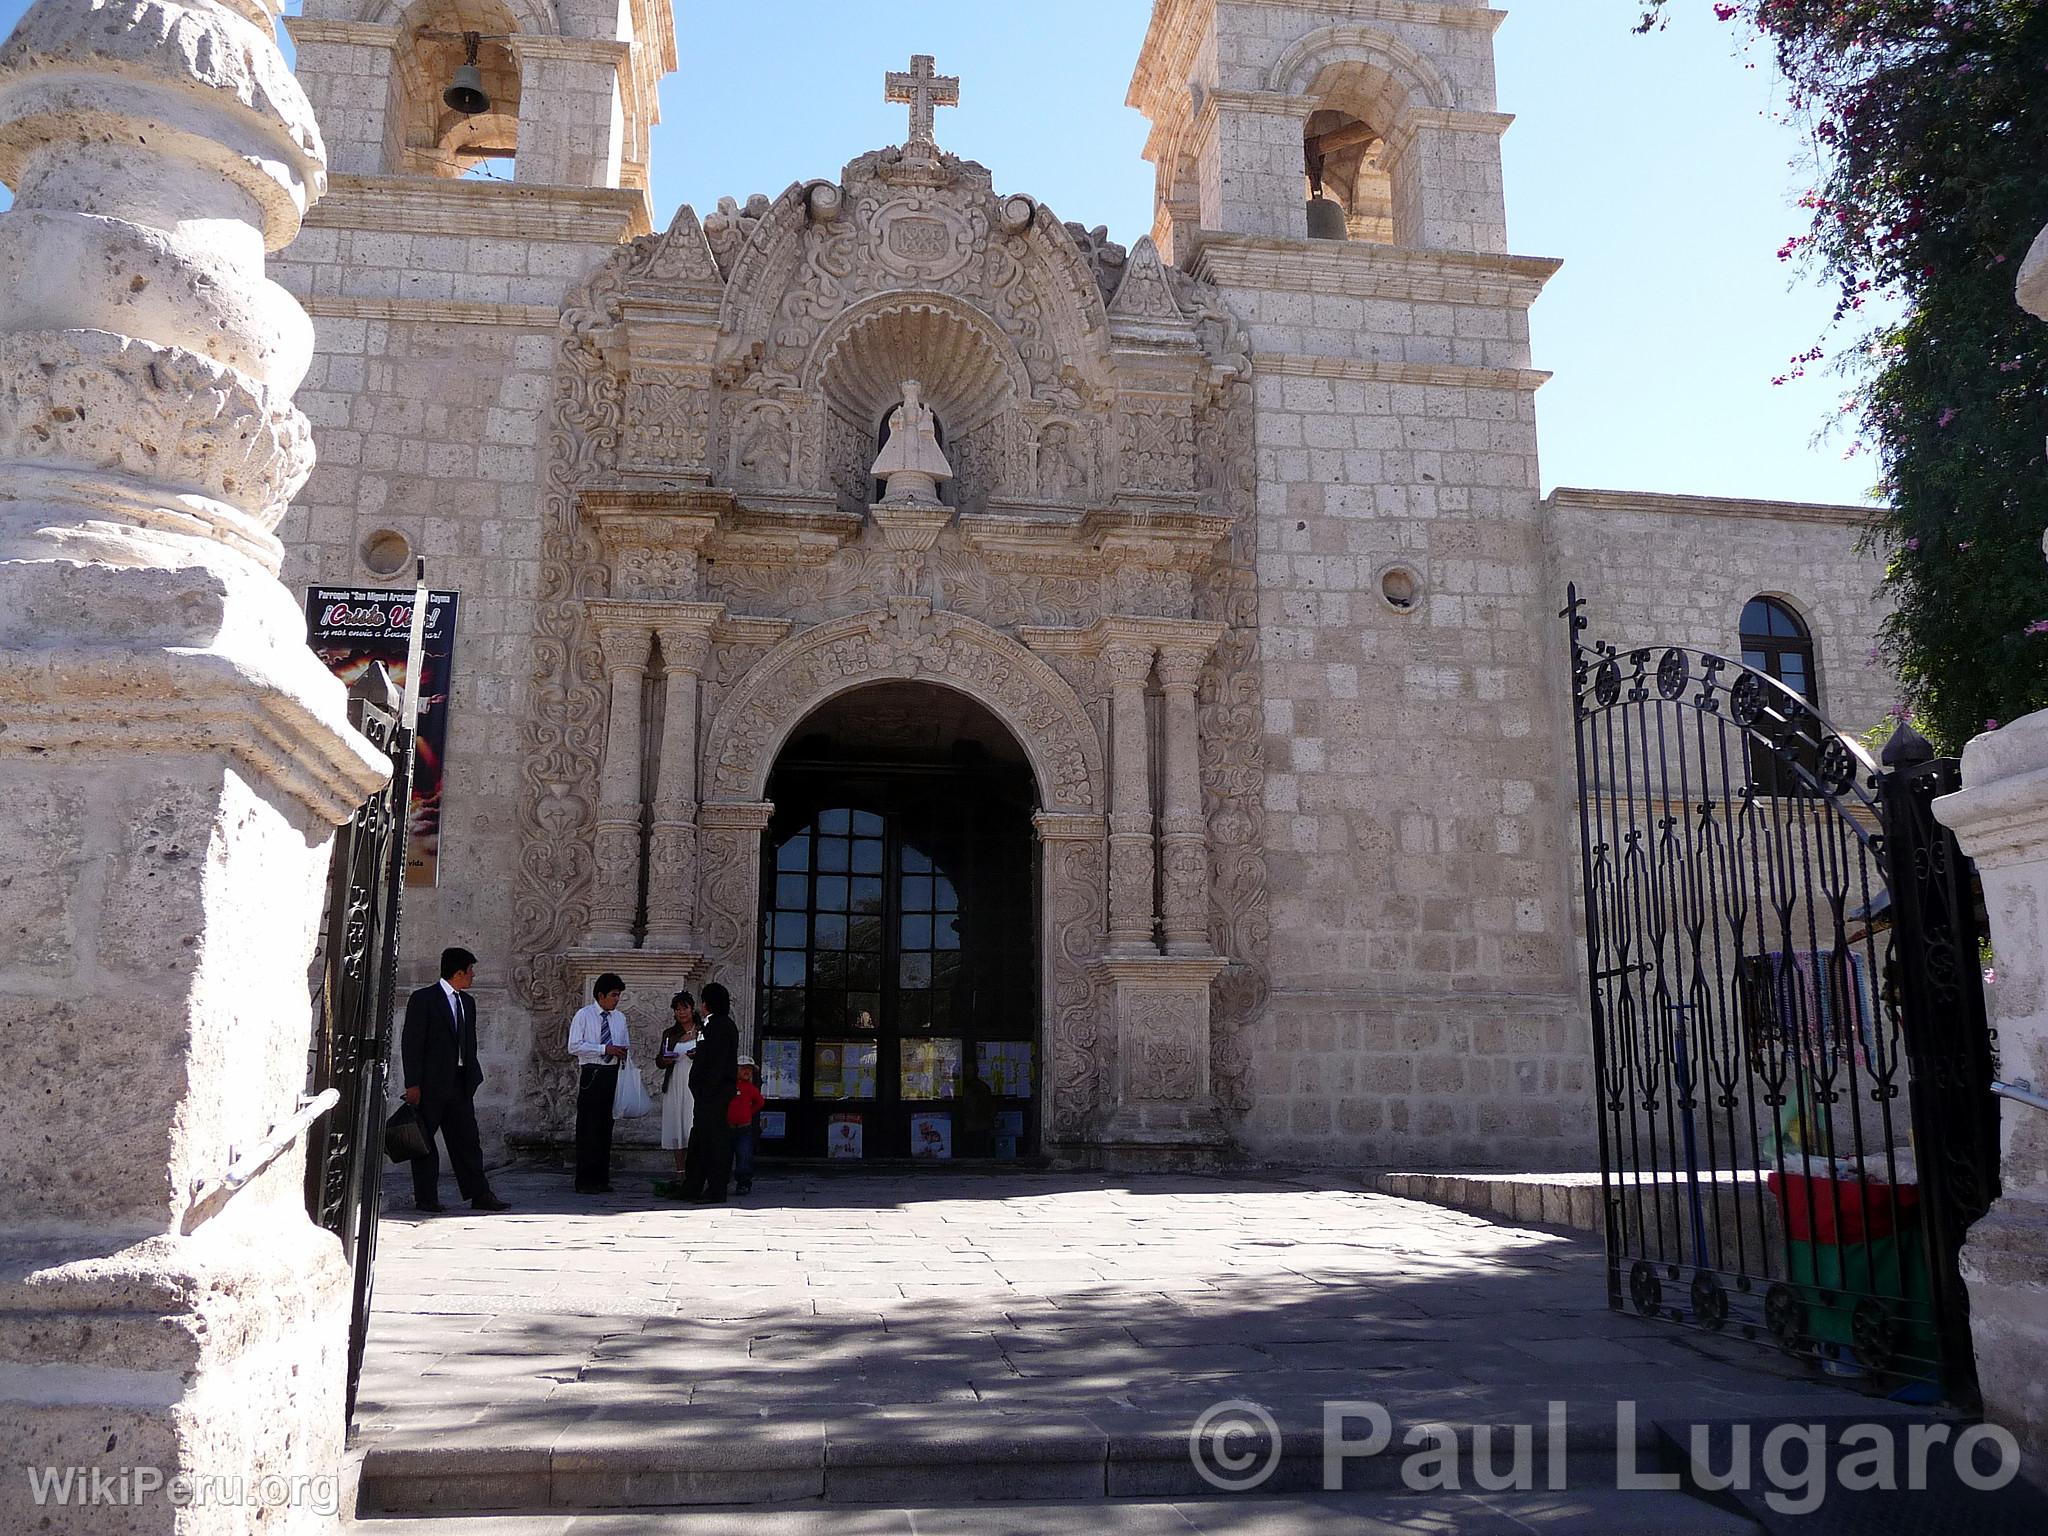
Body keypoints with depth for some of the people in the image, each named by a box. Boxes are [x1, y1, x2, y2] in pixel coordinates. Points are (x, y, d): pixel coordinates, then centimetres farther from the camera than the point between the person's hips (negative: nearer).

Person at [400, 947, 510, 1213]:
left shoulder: (468, 1002, 15)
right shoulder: (423, 999, -6)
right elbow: (411, 1043, -10)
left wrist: (473, 1077, 12)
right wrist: (412, 1084, -15)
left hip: (460, 1082, 6)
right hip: (431, 1082, -6)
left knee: (467, 1140, 4)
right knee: (424, 1142, 3)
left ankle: (480, 1195, 5)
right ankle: (426, 1198, 12)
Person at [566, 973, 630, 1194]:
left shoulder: (620, 1018, 14)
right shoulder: (583, 1015, -3)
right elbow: (574, 1046, -12)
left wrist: (623, 1053, 1)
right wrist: (605, 1049, -17)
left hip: (612, 1074, 5)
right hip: (590, 1074, -5)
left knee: (606, 1127, 8)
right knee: (588, 1128, -5)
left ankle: (602, 1179, 15)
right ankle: (584, 1181, 0)